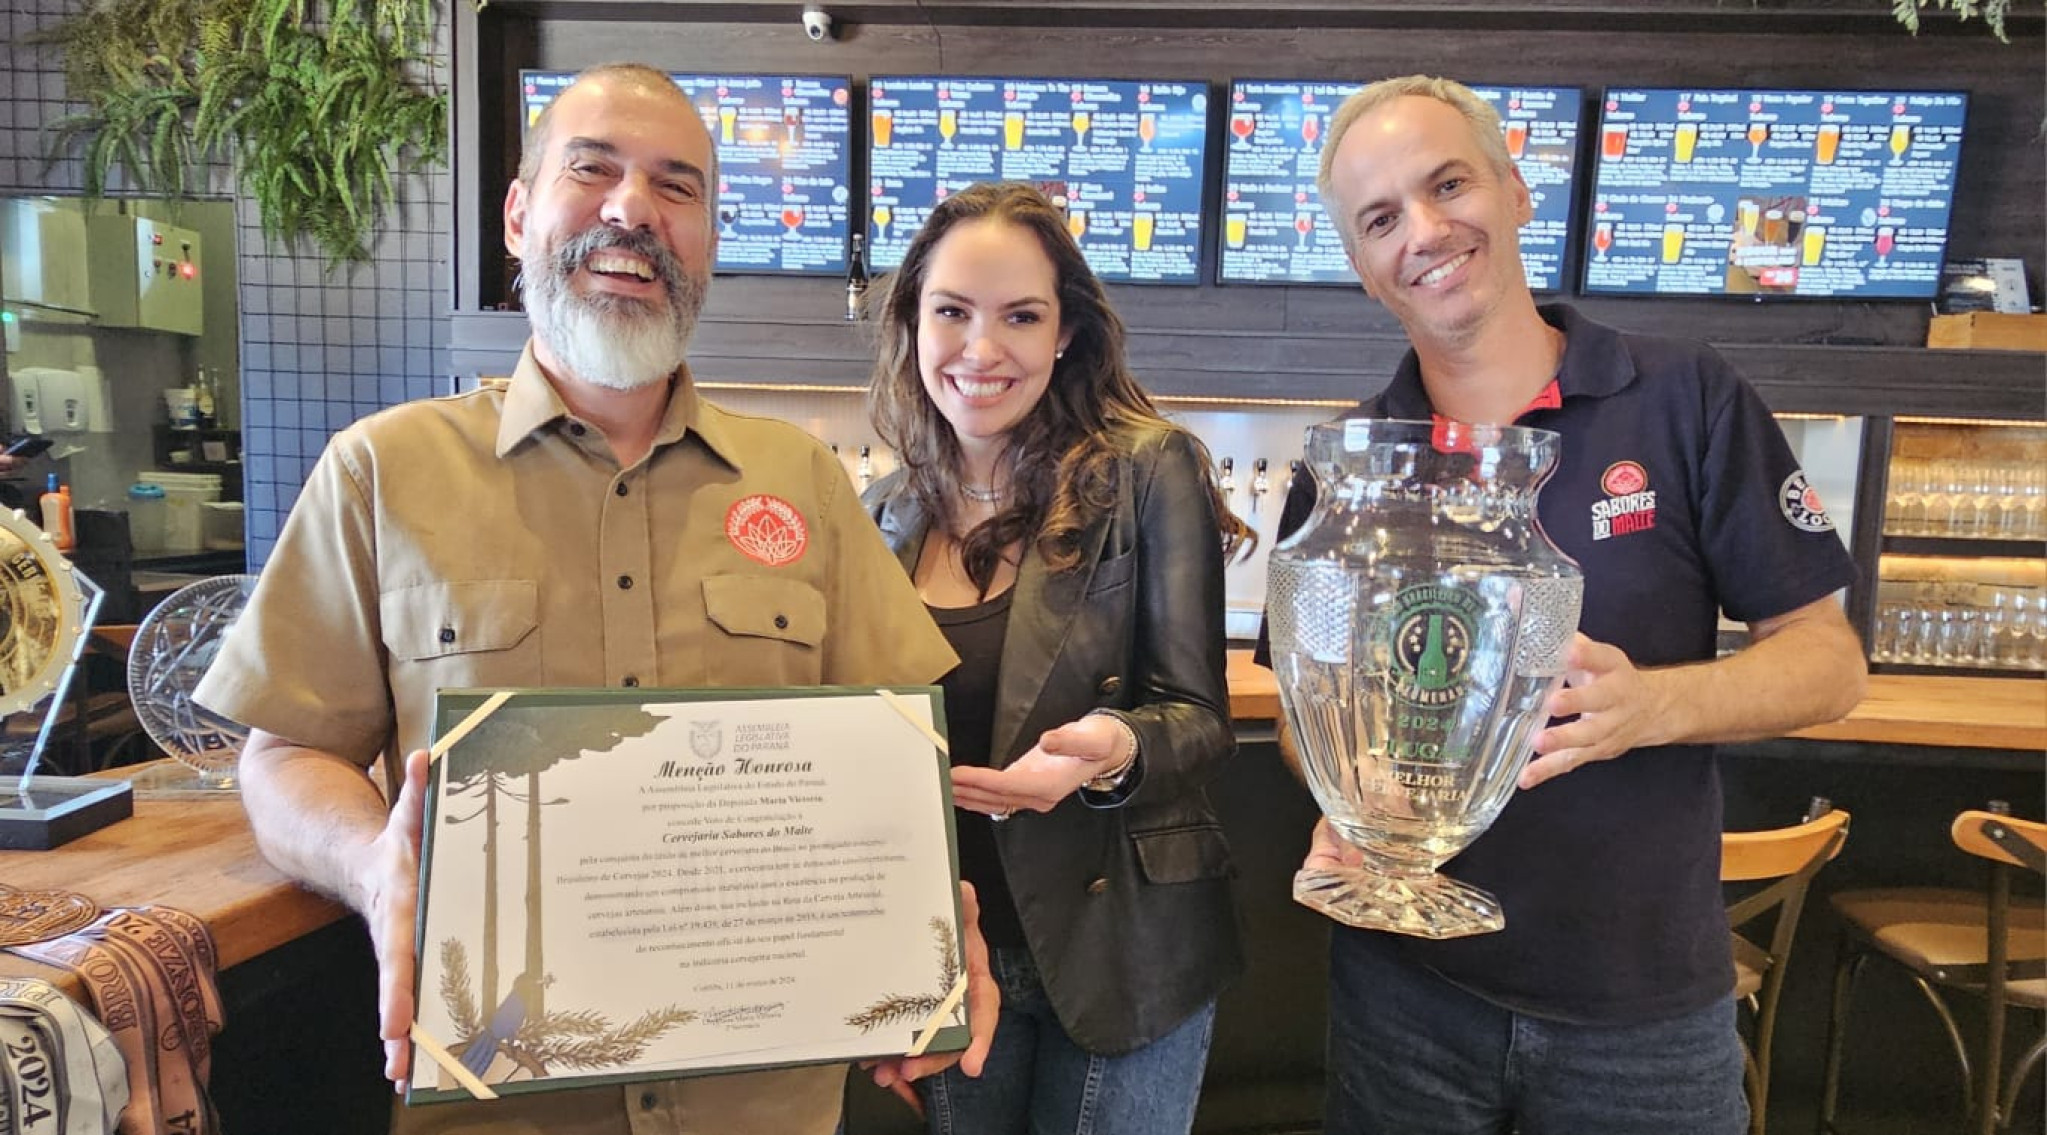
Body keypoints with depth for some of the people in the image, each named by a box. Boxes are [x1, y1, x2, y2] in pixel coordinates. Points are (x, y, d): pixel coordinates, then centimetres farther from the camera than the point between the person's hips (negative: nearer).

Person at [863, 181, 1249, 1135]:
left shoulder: (1149, 472, -12)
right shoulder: (888, 514, 1)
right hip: (945, 953, 4)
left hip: (1121, 949, -3)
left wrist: (1114, 751, -32)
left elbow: (1198, 717, -12)